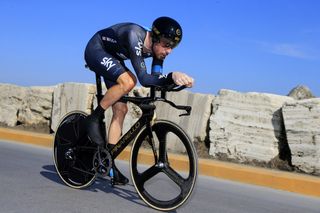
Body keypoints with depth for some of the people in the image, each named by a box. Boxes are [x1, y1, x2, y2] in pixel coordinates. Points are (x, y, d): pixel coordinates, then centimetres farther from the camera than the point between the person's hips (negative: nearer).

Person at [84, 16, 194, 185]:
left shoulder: (157, 47, -16)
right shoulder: (135, 37, -38)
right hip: (96, 50, -7)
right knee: (128, 81, -34)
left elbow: (155, 78, -13)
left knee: (121, 109, 0)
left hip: (112, 57, 8)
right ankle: (94, 118, -14)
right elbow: (143, 79, -46)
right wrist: (172, 76, -59)